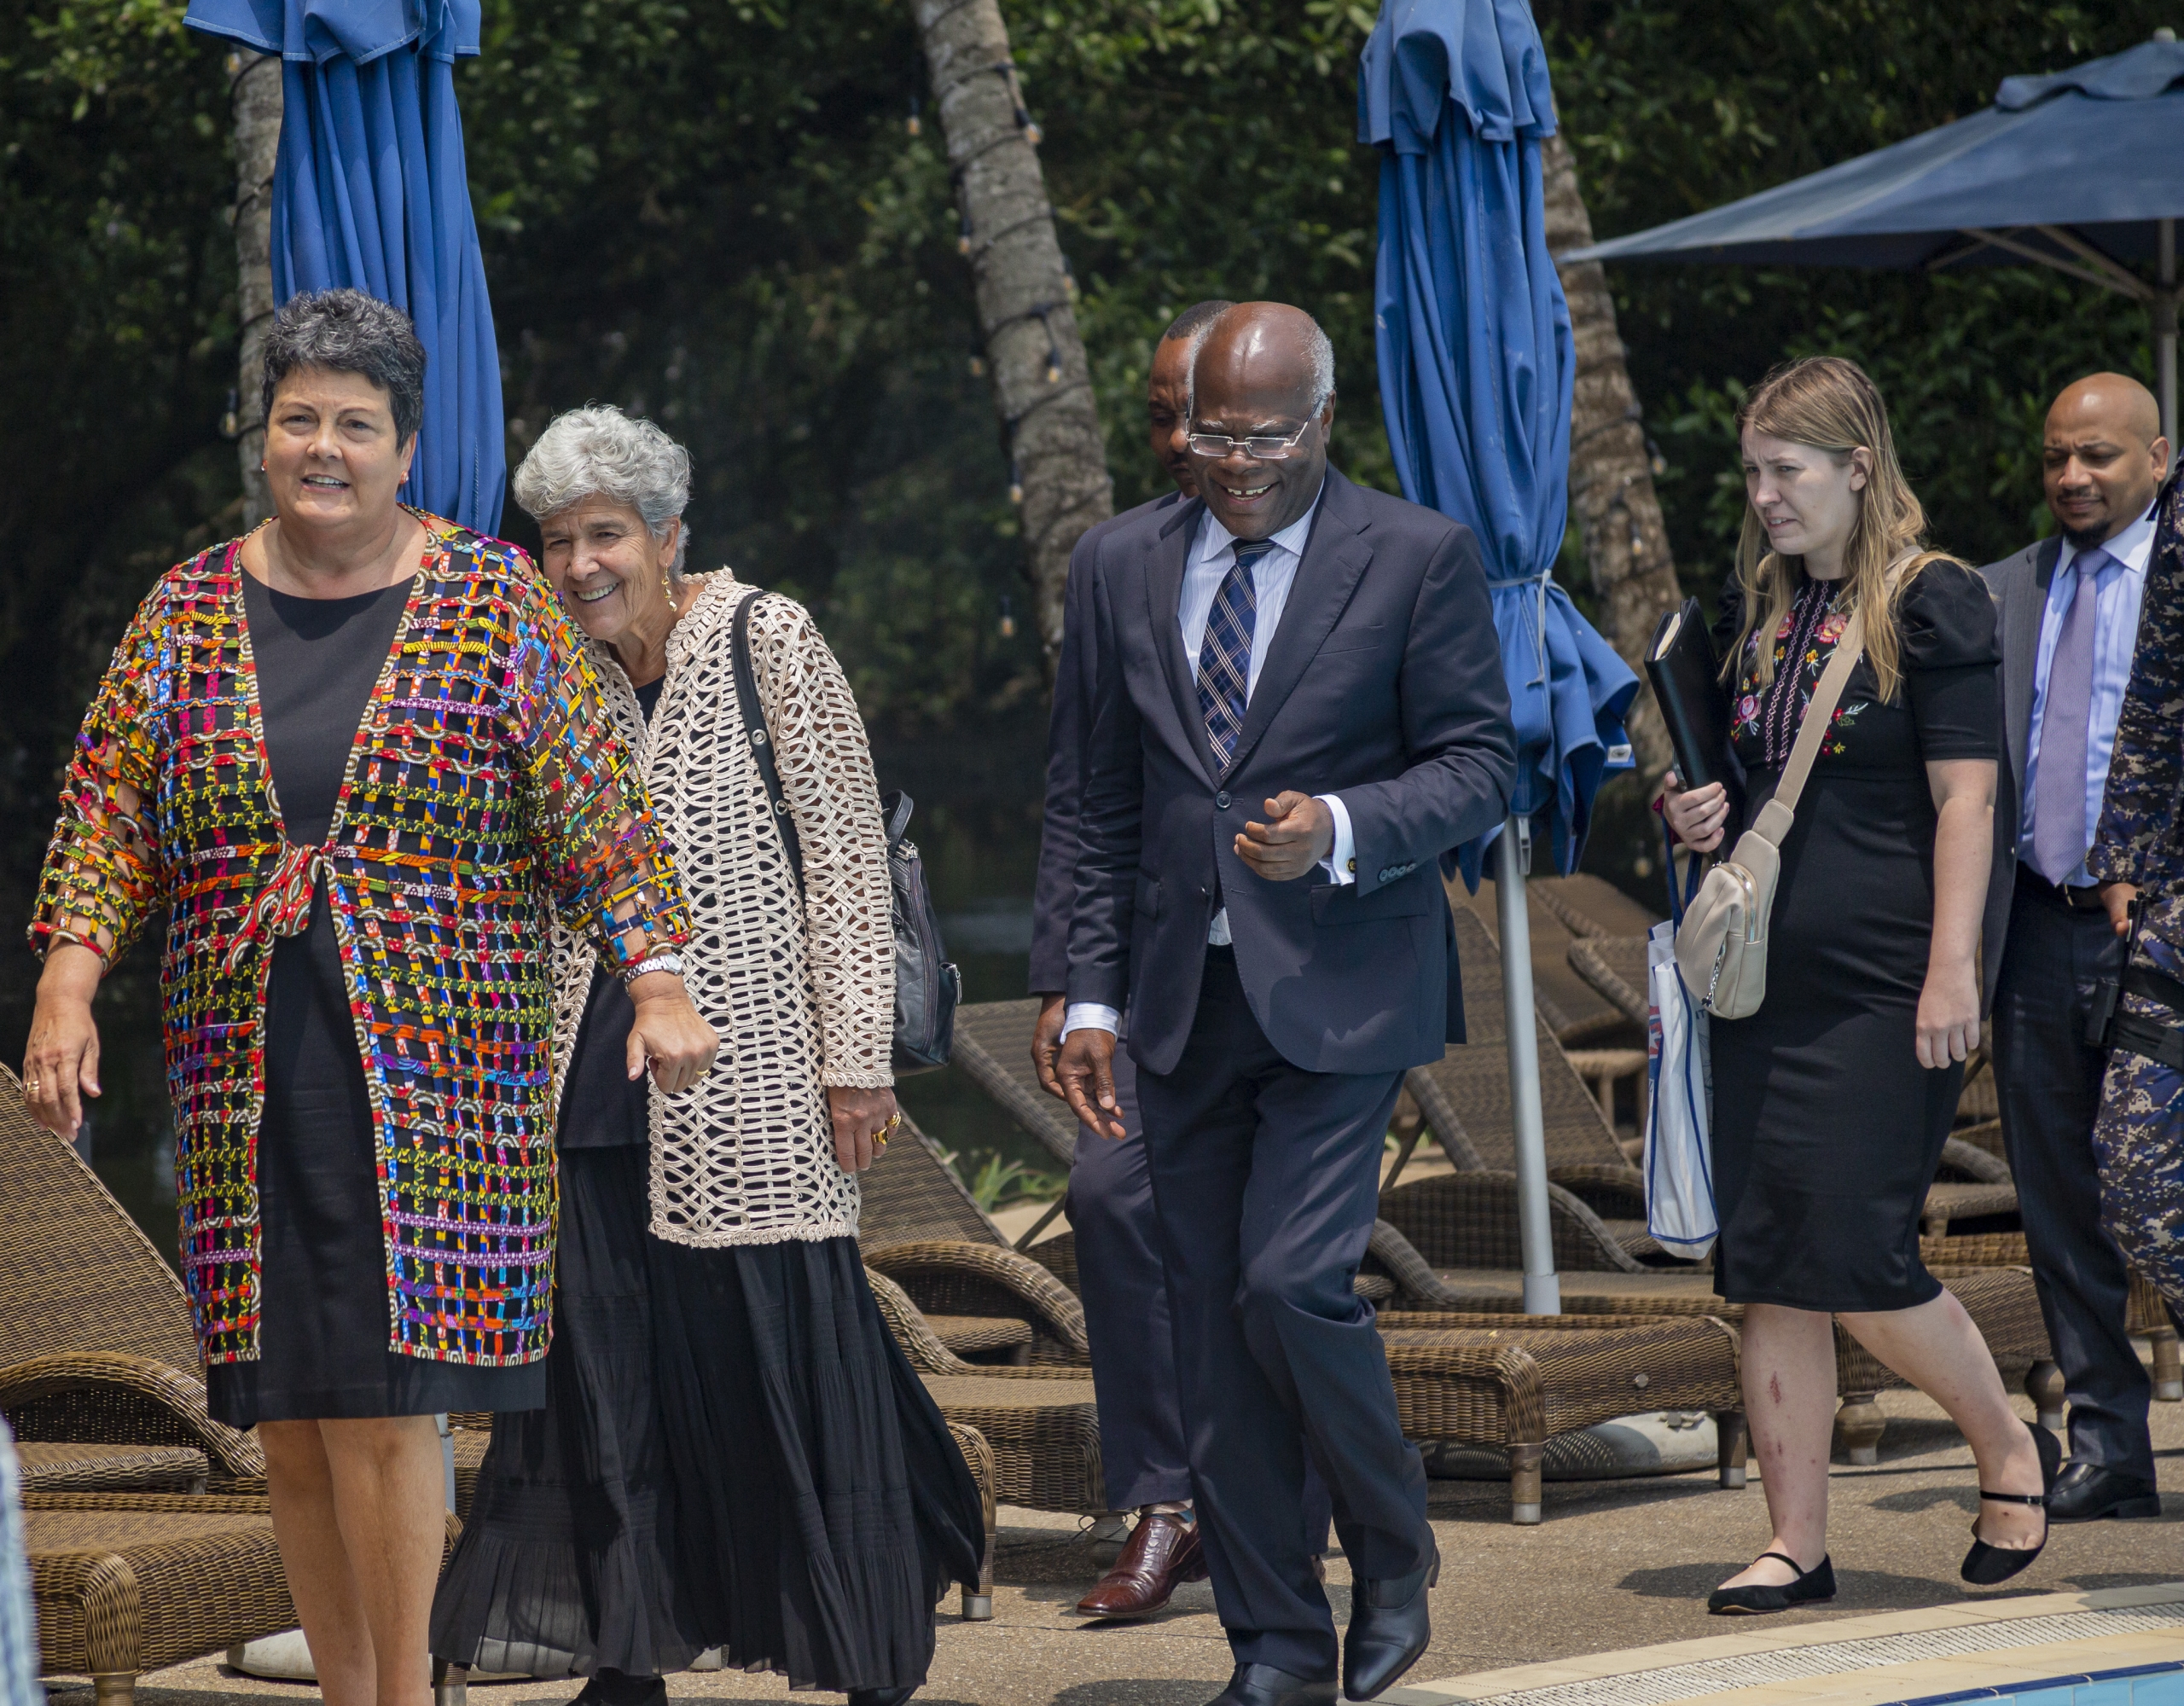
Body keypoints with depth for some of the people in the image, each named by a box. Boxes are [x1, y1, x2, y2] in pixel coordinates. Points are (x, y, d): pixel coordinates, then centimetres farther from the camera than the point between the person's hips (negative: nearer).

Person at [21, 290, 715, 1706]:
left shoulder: (491, 602, 2)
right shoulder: (189, 614, 10)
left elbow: (592, 806, 0)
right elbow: (109, 812, 7)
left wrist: (654, 981, -8)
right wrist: (67, 987, -5)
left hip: (430, 1061, -3)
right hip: (250, 1077, 3)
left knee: (384, 1401, -11)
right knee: (290, 1415, 3)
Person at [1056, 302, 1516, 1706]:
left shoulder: (1421, 559, -2)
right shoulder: (1132, 569, 10)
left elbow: (1480, 764, -3)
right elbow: (1110, 806, 14)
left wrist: (1342, 828, -20)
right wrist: (1092, 992, 7)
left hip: (1339, 993, -5)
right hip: (1186, 998, 5)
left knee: (1290, 1280, -18)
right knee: (1211, 1324, 4)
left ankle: (1395, 1549, 8)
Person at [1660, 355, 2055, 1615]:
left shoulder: (1934, 602, -6)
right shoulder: (1756, 605, 14)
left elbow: (1965, 800, -11)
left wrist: (1952, 969, -18)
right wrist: (1702, 814, 5)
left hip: (1882, 991, -7)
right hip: (1763, 979, 7)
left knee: (1857, 1259, -9)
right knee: (1771, 1274, 4)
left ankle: (2012, 1451, 15)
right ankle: (1797, 1546, 9)